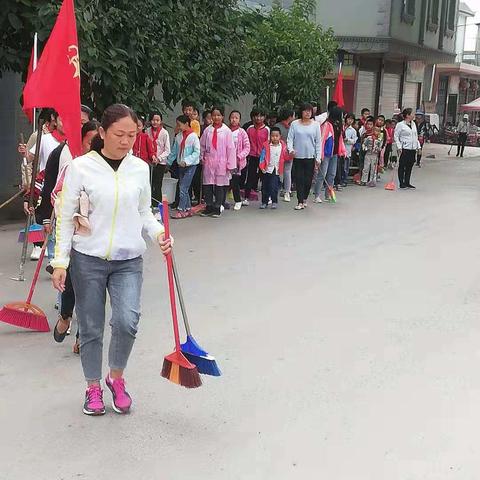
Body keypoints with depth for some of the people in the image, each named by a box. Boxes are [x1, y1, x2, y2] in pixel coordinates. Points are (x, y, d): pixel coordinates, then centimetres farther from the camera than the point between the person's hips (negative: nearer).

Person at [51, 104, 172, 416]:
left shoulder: (140, 168, 2)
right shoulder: (81, 167, -8)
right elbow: (66, 217, -3)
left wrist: (159, 233, -8)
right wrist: (61, 261, -5)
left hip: (128, 261, 2)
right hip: (88, 260, -2)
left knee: (127, 322, -14)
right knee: (91, 328, 8)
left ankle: (116, 377, 14)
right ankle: (94, 388, 29)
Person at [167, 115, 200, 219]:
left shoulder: (193, 136, -12)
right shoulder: (178, 136, 5)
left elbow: (197, 152, -14)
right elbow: (174, 151, 14)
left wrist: (186, 161, -21)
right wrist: (168, 162, 14)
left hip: (190, 165, -6)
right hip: (181, 165, 6)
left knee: (183, 188, -10)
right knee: (183, 188, 10)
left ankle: (181, 210, -6)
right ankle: (188, 209, 19)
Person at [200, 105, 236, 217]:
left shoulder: (227, 131, -4)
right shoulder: (207, 130, 5)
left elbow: (230, 148, -4)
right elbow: (202, 145, 14)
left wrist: (230, 164, -6)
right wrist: (202, 157, 6)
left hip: (221, 162, -3)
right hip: (208, 162, 3)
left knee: (219, 186, 3)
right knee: (207, 185, 5)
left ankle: (217, 208, 12)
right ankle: (209, 207, 15)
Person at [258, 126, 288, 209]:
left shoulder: (283, 146, 1)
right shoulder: (266, 145, -4)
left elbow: (285, 157, 8)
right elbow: (262, 157, -6)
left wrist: (290, 156, -12)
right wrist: (262, 167, -15)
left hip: (276, 170, 0)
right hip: (267, 169, 1)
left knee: (274, 187, -6)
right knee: (265, 187, 8)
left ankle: (274, 202, 10)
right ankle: (264, 202, 20)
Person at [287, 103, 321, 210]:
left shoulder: (315, 125, 4)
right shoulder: (294, 124, 2)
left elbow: (318, 142, 5)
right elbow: (290, 139, 2)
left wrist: (318, 158, 0)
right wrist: (290, 149, -18)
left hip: (310, 157, 1)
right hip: (297, 156, 0)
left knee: (308, 180, 4)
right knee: (299, 179, -2)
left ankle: (305, 199, 24)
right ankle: (300, 202, 0)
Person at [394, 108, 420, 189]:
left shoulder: (413, 124, 14)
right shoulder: (400, 125, -6)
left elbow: (416, 136, 20)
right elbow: (396, 136, -6)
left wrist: (418, 146, 14)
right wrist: (399, 147, -14)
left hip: (413, 148, 7)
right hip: (404, 148, -6)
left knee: (410, 166, 9)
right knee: (402, 166, -1)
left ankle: (407, 182, 16)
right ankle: (401, 183, 5)